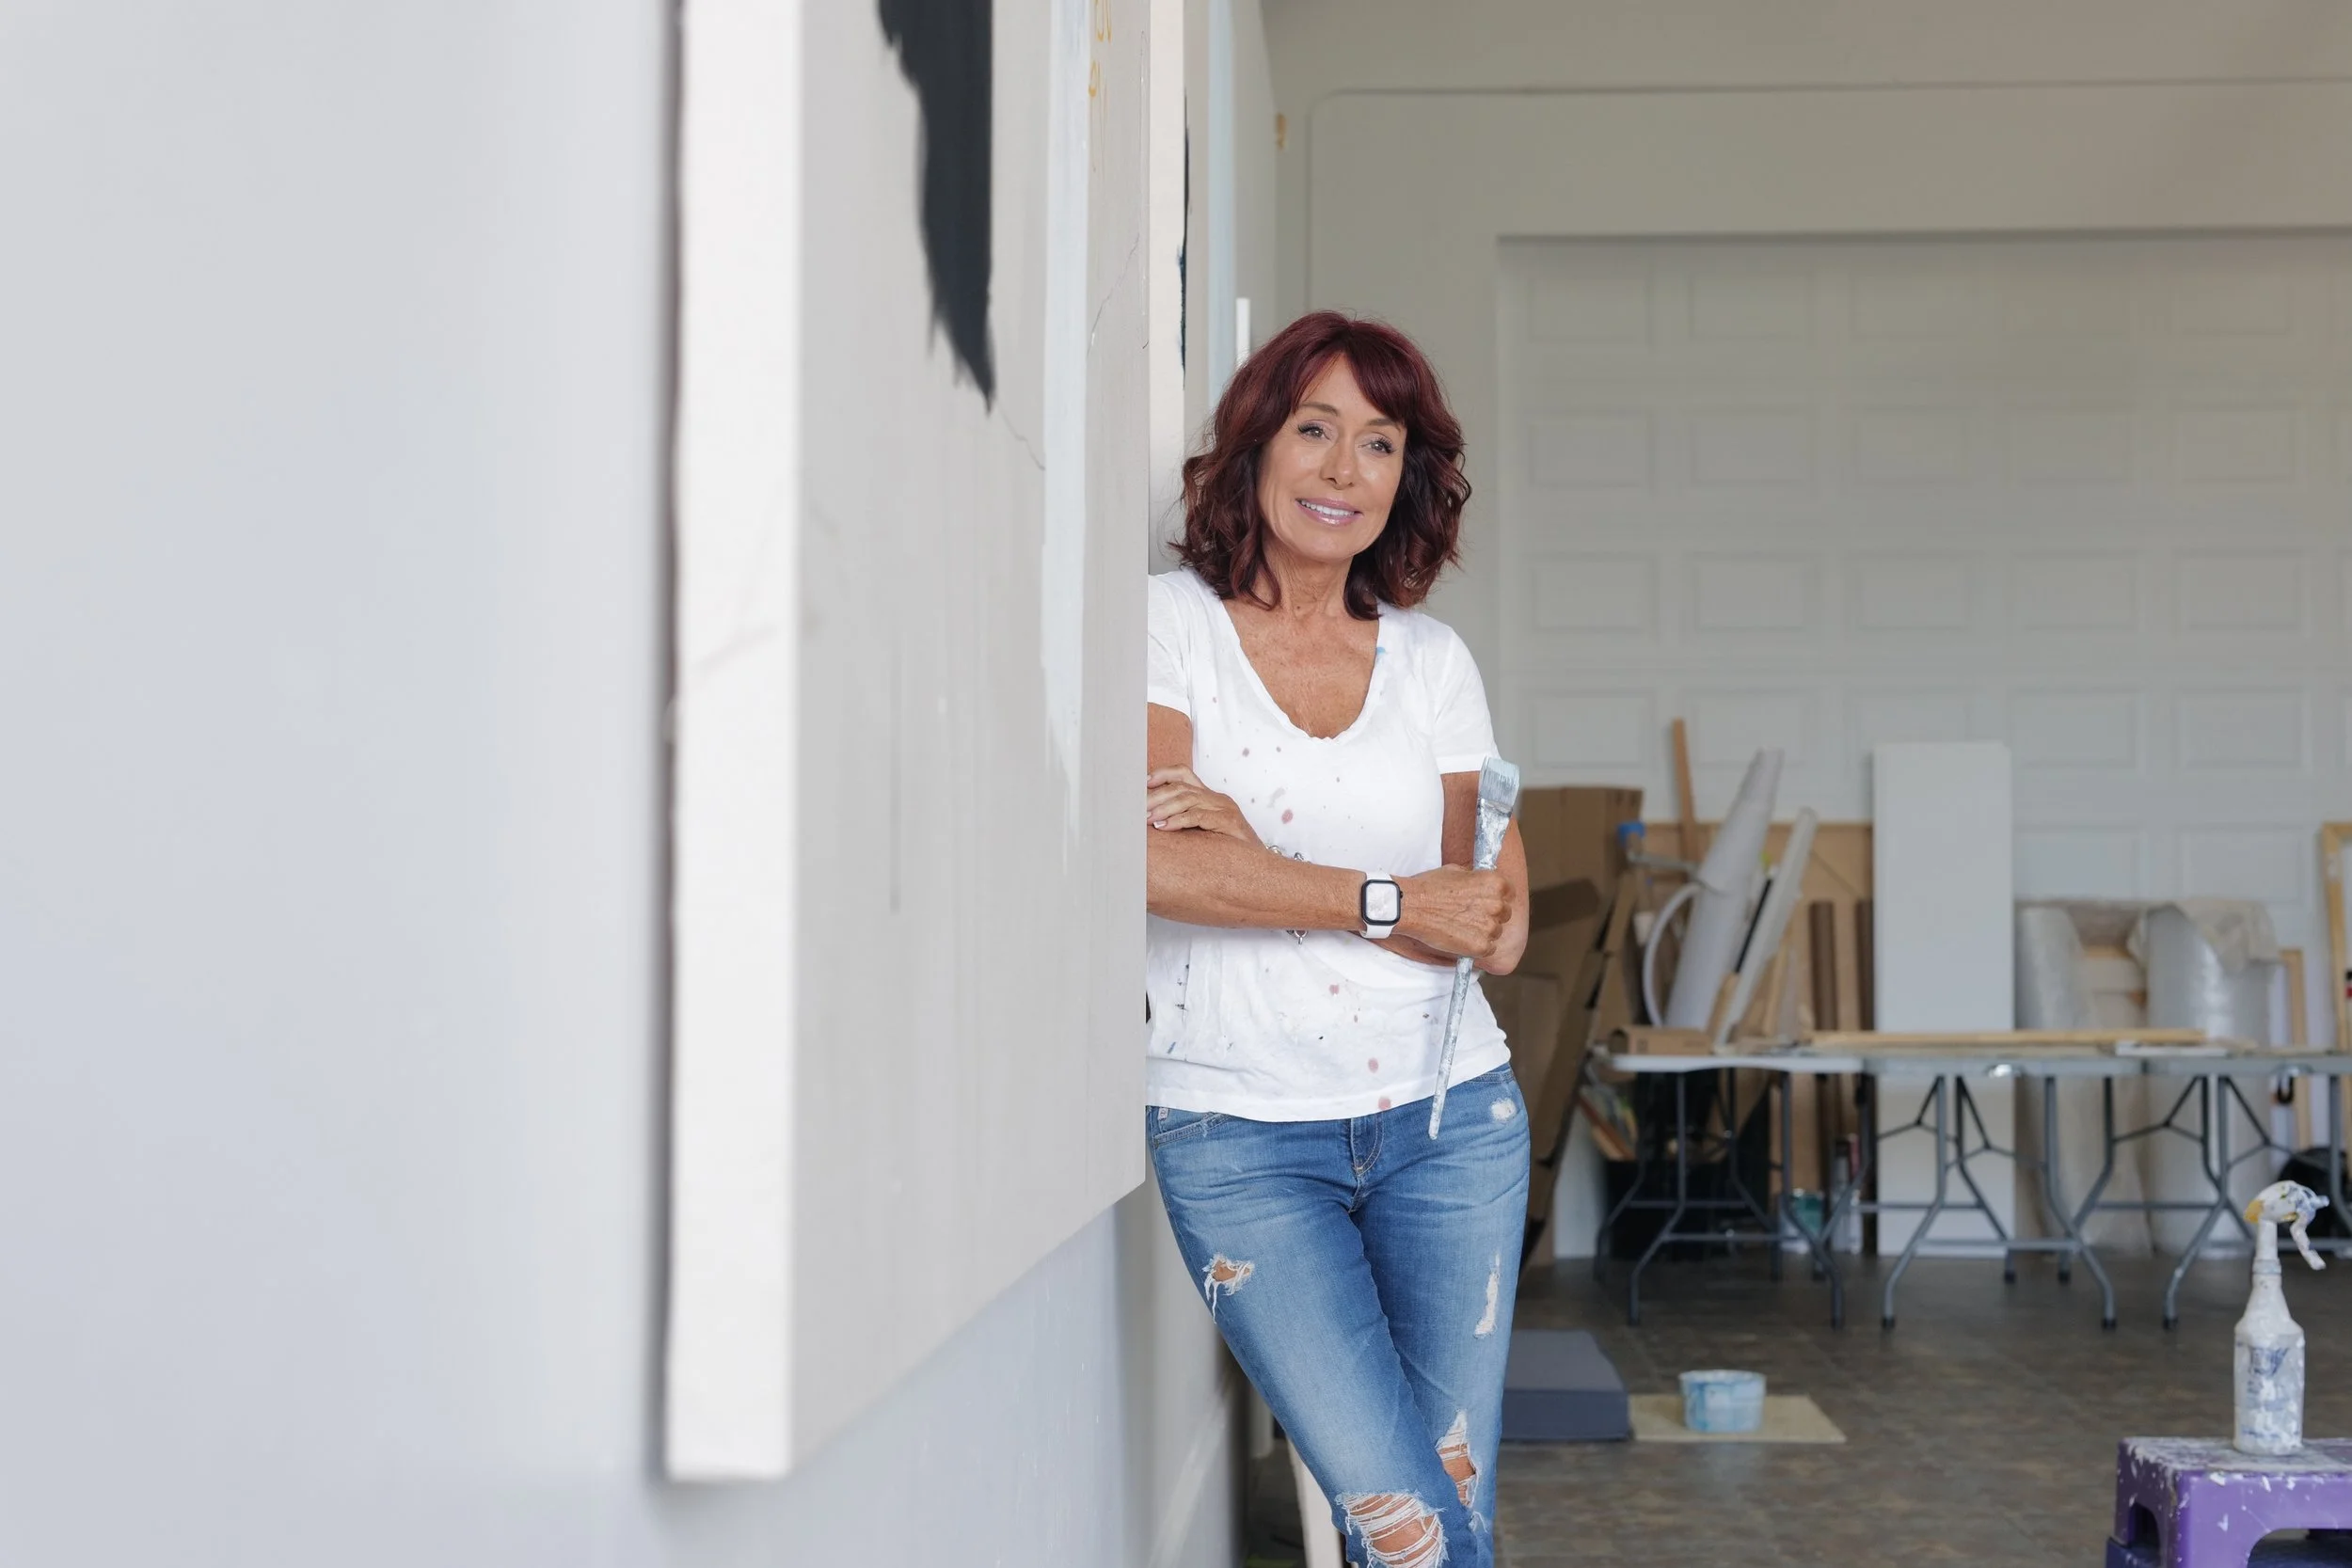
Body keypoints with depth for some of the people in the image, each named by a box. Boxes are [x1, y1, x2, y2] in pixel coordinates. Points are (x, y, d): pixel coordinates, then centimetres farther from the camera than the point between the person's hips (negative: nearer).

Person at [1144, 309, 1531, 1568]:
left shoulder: (1433, 662, 8)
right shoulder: (1168, 624, -1)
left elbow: (1497, 925, 0)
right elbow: (1147, 859, -16)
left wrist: (1258, 848, -12)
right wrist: (1385, 903, -13)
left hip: (1447, 1116, 3)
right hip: (1238, 1135, -3)